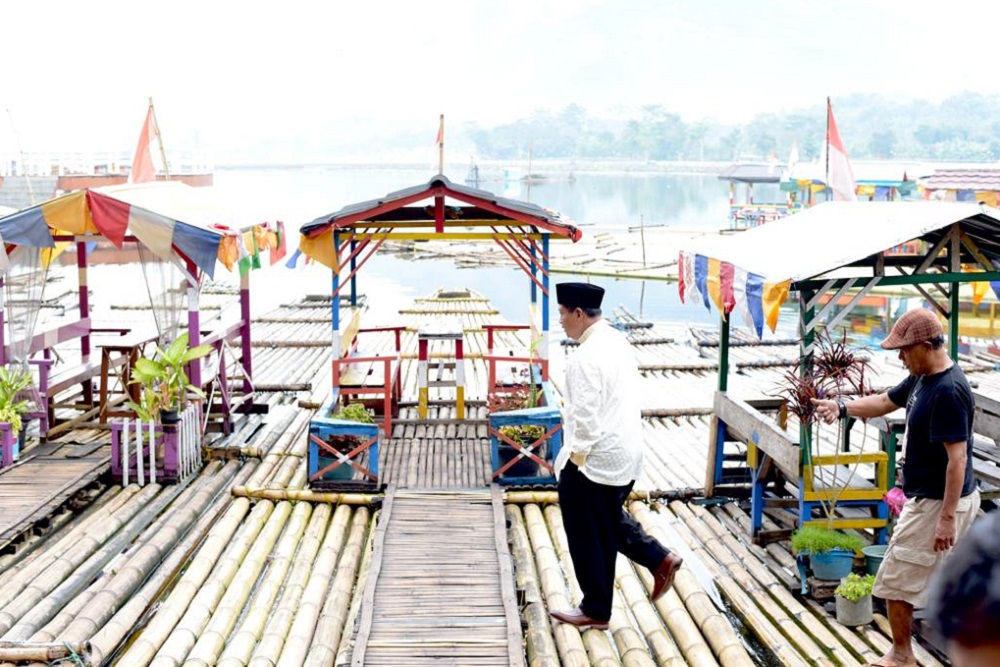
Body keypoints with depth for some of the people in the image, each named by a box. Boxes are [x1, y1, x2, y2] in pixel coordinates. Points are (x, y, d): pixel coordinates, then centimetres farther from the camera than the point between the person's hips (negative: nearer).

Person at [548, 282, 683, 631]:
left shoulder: (587, 357, -22)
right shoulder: (618, 341, 7)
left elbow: (586, 416, -23)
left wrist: (575, 459, -14)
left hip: (596, 458, -9)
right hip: (625, 453, 9)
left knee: (589, 537, 5)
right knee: (610, 519, 26)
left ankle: (595, 611, 16)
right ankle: (660, 559, 21)